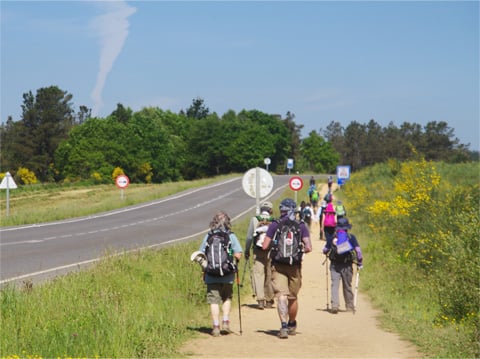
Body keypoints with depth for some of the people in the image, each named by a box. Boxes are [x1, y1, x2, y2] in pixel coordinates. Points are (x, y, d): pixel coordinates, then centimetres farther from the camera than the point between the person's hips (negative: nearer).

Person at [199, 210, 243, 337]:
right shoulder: (231, 236, -4)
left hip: (212, 275, 0)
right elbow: (238, 255, -9)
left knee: (214, 300, 5)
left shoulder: (208, 237, -1)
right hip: (228, 276, 0)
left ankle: (216, 326, 3)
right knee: (227, 298, 20)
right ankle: (226, 321, 9)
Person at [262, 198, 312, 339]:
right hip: (295, 266, 2)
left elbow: (265, 246, -4)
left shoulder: (274, 225, -1)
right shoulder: (301, 226, 2)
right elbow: (308, 248, -6)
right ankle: (292, 325, 34)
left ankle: (284, 326, -24)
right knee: (293, 298, 16)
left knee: (281, 296, -7)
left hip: (278, 266, -2)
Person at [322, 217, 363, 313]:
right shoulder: (351, 237, -2)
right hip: (347, 266, 0)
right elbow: (358, 250, -8)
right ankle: (349, 306, 25)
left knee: (335, 285, -2)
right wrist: (360, 262, 3)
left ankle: (334, 305, -20)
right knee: (347, 286, 14)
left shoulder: (332, 238, 0)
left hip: (334, 265, 0)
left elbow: (325, 251, 7)